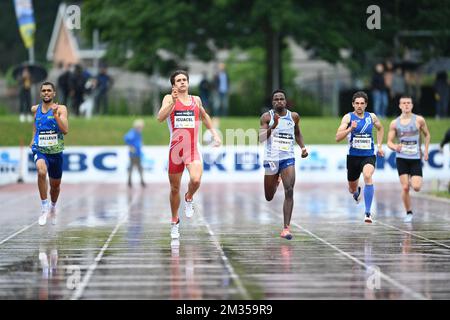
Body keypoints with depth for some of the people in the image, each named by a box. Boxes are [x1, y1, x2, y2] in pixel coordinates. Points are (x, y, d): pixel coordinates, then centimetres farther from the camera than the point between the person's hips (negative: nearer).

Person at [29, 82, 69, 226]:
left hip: (56, 152, 0)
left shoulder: (60, 109, -7)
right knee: (42, 172, -33)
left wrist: (55, 115, -28)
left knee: (55, 185, 16)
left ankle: (53, 206, 48)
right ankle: (44, 206, -23)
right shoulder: (35, 109, 2)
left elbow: (65, 130, -19)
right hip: (39, 150, 0)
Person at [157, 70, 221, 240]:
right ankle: (175, 222, 31)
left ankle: (189, 199, 9)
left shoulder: (196, 100, 9)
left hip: (193, 150, 1)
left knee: (195, 180, -26)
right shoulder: (169, 99, 0)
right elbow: (160, 117, -17)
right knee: (175, 189, 10)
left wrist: (214, 132, 21)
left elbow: (204, 116, 29)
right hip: (175, 149, -1)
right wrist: (172, 102, -28)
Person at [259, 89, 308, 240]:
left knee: (289, 192, -19)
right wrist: (273, 127, -26)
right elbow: (261, 138, -12)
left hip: (288, 158, 0)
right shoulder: (267, 117, -3)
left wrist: (303, 147, 7)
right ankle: (276, 181, 52)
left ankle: (286, 228, -18)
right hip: (271, 159, 0)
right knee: (269, 197, 13)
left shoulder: (294, 116, 6)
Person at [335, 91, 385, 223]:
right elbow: (338, 138, -13)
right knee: (352, 189, 14)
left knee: (368, 176, -31)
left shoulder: (372, 117, 3)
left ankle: (368, 212, -26)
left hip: (369, 156, 0)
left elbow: (380, 129, 26)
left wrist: (379, 146, 18)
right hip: (353, 156, 0)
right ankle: (357, 192, 57)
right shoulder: (348, 117, -5)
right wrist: (350, 128, -27)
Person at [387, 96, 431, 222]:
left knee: (416, 187, -11)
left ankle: (413, 180, 26)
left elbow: (427, 135, 13)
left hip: (416, 158, 0)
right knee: (405, 188, -8)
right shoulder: (394, 123, 2)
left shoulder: (419, 120, -1)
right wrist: (395, 147, -17)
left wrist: (426, 151, 6)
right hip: (401, 158, 0)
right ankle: (409, 213, 8)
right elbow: (389, 142, 5)